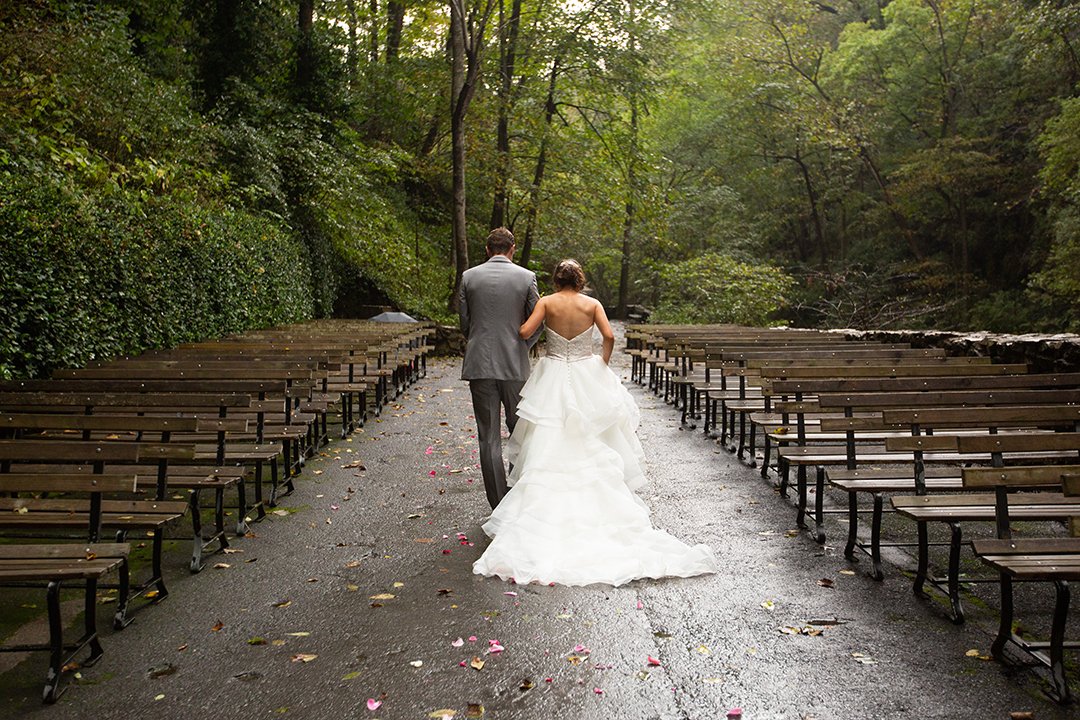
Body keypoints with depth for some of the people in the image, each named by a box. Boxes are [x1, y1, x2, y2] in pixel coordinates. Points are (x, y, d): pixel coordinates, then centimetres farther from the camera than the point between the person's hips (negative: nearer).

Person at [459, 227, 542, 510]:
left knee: (488, 437, 5)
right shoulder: (526, 277, -2)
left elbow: (464, 321, 6)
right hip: (515, 365, -1)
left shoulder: (469, 277, 1)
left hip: (479, 365, 1)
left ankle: (499, 504, 9)